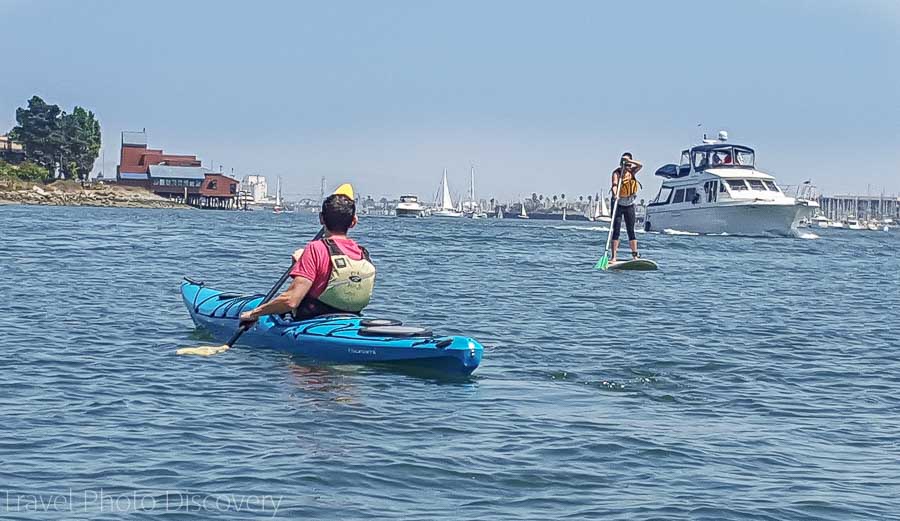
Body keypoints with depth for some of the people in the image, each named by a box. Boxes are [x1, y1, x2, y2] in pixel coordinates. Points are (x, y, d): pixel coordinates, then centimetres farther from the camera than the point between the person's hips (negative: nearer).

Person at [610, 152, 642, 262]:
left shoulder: (632, 171, 3)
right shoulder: (617, 172, -11)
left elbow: (640, 165, -15)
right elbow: (614, 184, -27)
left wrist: (629, 160, -26)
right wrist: (615, 194, -46)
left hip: (629, 204, 4)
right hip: (618, 204, -4)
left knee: (631, 231, 6)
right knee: (616, 230, -7)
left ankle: (635, 255, 7)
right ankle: (614, 257, -9)